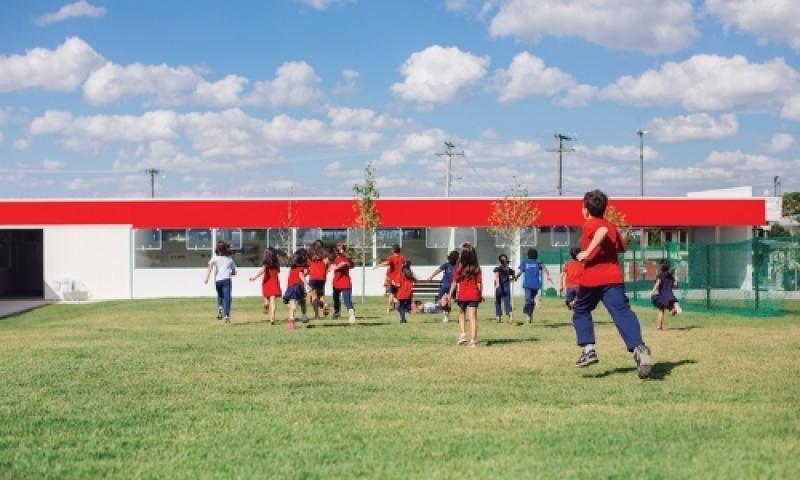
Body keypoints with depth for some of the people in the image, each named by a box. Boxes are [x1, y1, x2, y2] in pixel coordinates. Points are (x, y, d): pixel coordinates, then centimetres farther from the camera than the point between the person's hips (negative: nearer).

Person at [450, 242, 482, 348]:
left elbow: (455, 282, -5)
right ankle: (473, 341, -1)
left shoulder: (458, 268, -7)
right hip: (474, 295, 0)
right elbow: (479, 283, -2)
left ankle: (462, 334, 10)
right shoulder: (477, 268, -3)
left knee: (462, 314, 22)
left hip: (462, 295, 0)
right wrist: (481, 295, 9)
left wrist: (450, 294, 4)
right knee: (473, 317, 1)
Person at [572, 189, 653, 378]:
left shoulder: (589, 224, 2)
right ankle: (638, 347, -35)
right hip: (613, 278, 4)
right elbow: (622, 247, 33)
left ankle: (588, 349, 7)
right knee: (622, 312, -12)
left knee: (580, 311, 19)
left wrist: (587, 251, -21)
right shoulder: (611, 226, 20)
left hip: (591, 279, -4)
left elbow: (602, 230, -22)